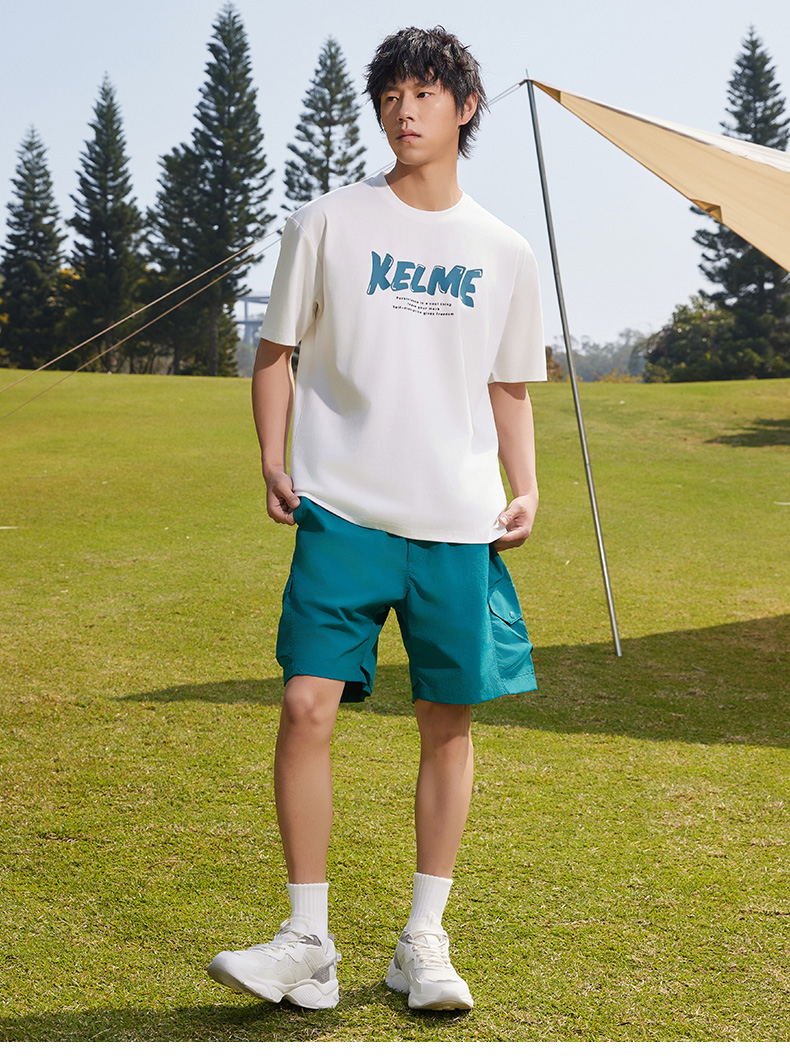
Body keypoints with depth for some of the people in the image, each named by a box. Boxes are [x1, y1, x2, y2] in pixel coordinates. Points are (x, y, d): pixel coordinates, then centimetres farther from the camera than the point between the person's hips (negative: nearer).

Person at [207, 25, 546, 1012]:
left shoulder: (505, 254, 11)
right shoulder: (328, 224, 4)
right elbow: (276, 354, 9)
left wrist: (525, 488, 5)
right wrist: (273, 463, -4)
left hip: (459, 523, 2)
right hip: (343, 512, -2)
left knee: (448, 719, 3)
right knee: (307, 705, -10)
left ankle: (424, 943, 16)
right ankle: (308, 942, 2)